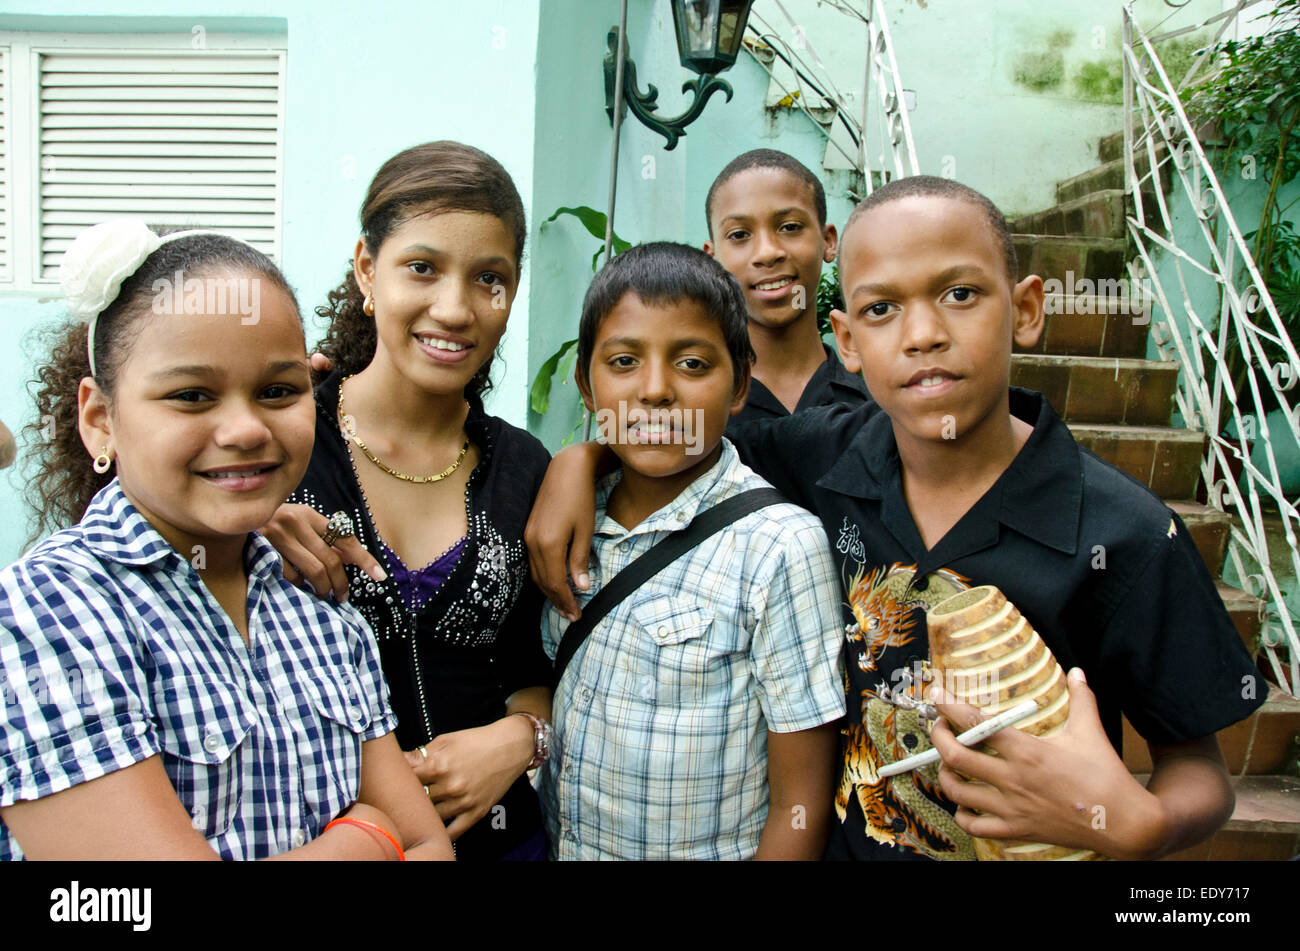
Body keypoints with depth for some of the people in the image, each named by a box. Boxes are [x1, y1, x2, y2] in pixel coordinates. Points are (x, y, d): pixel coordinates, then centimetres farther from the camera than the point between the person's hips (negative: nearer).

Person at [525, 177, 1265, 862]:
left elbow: (1199, 770, -11)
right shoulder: (828, 455, -14)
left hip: (1025, 847, -3)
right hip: (836, 841, 3)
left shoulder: (1126, 539, -22)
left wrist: (1137, 823, -31)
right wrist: (580, 457, -14)